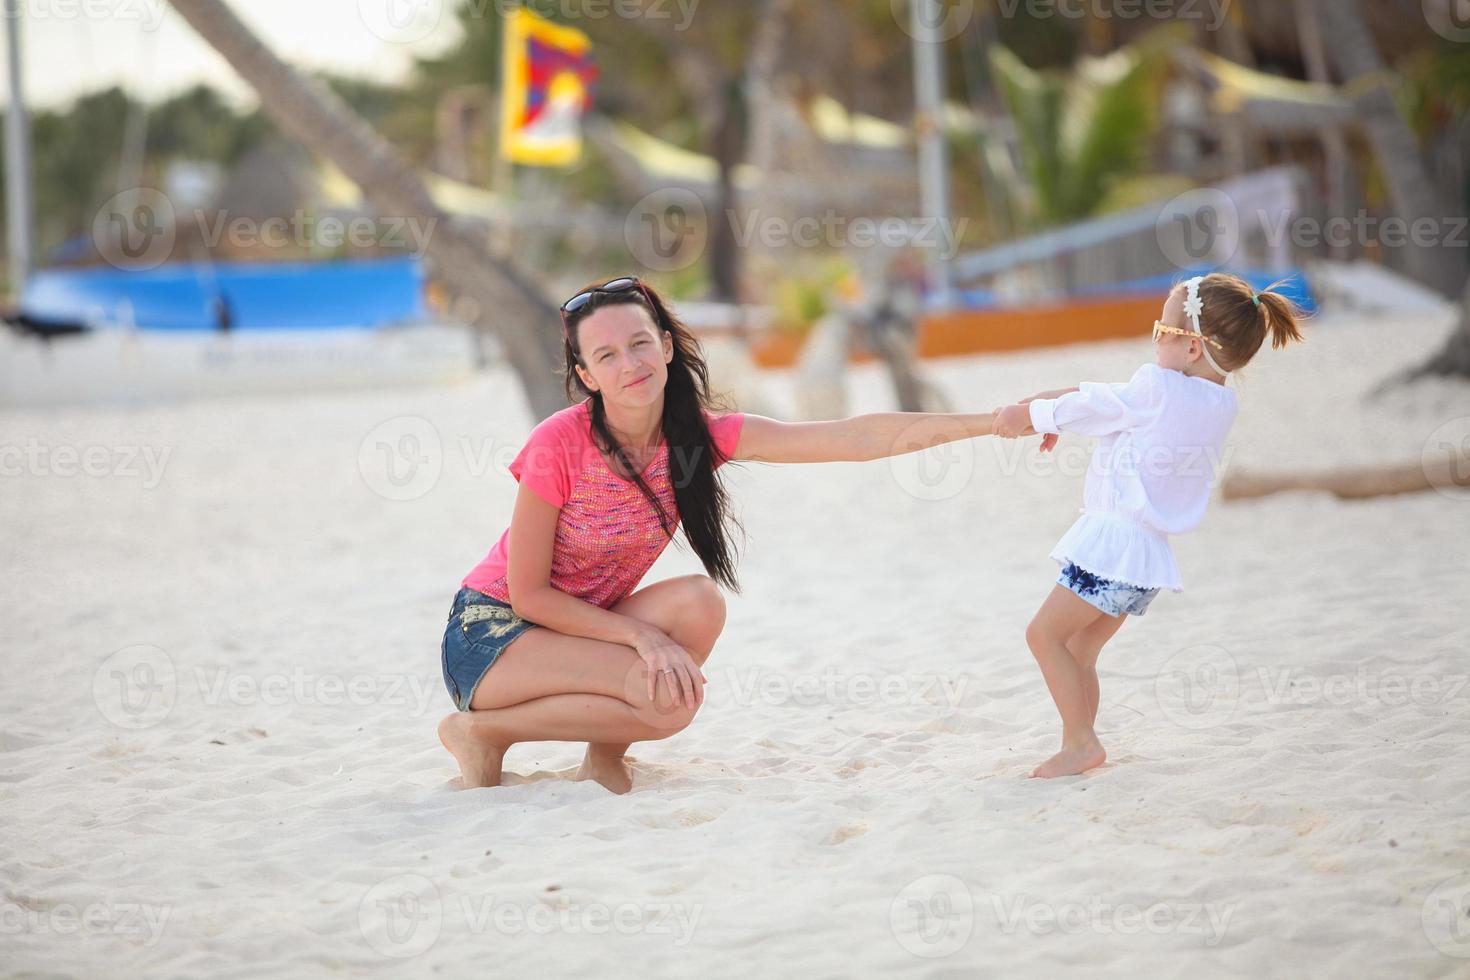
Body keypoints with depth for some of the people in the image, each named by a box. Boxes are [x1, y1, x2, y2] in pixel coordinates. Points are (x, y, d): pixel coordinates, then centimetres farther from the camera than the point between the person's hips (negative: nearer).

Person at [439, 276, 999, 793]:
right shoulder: (560, 444, -23)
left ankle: (604, 754, -3)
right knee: (670, 697, -26)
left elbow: (858, 438, -16)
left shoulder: (701, 435, -10)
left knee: (699, 603, -23)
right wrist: (641, 634, -25)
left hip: (588, 629, 5)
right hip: (491, 635, -5)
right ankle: (482, 732, -7)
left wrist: (989, 422, -23)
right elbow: (528, 593, -17)